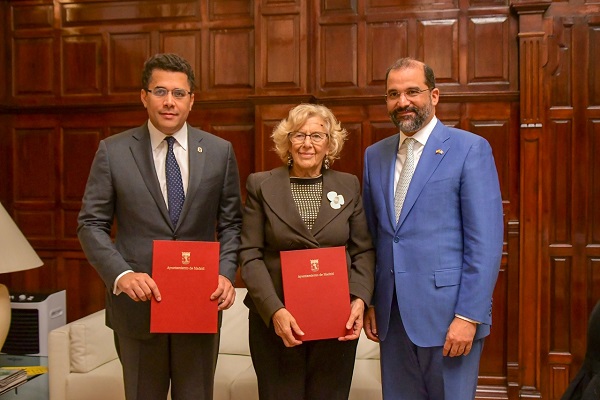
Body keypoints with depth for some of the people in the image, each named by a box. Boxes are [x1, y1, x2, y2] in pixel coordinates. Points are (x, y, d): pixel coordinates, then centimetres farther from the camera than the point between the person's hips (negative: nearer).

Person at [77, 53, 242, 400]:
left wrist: (226, 273, -11)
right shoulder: (113, 151, -2)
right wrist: (121, 274, -17)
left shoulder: (220, 151, 2)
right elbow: (91, 224, -2)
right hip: (138, 302, -1)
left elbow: (231, 224, 5)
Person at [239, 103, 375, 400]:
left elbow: (363, 251, 6)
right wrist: (274, 310, -15)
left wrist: (360, 299, -10)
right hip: (275, 320, -1)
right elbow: (250, 255, -4)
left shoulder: (349, 186, 7)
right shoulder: (261, 185, 1)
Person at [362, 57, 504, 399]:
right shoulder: (375, 155, 9)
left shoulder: (470, 149, -7)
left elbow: (486, 241, -11)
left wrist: (469, 316, -15)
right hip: (392, 315, 5)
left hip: (448, 312, -5)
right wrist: (370, 301, 8)